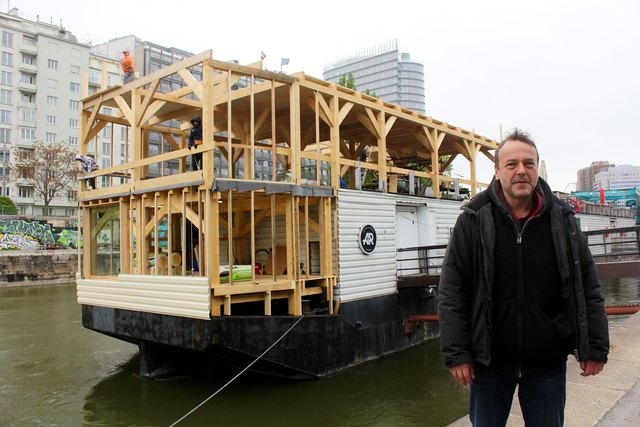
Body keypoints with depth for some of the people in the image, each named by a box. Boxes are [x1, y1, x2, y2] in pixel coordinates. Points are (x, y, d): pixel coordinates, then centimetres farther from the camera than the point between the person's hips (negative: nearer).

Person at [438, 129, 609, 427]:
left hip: (548, 361, 2)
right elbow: (451, 293, -7)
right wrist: (456, 353, -10)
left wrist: (596, 348, 4)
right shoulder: (474, 220, -7)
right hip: (489, 360, -1)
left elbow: (588, 289, 6)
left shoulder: (562, 219, 1)